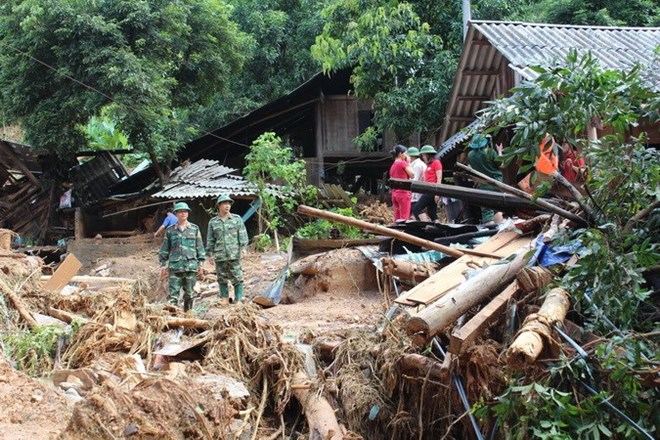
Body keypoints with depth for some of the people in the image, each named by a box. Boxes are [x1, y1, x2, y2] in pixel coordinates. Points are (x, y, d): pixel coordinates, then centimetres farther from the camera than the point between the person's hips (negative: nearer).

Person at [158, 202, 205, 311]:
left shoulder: (194, 229, 8)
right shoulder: (170, 230, 7)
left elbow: (200, 247, 9)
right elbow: (165, 249, 10)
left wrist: (200, 263, 5)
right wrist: (163, 264, 6)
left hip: (191, 265, 1)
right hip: (175, 265, -1)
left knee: (189, 293, 7)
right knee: (173, 293, -6)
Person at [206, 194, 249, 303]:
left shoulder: (237, 219, 6)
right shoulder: (213, 222, 10)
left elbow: (243, 235, 3)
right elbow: (210, 240, 12)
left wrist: (243, 247, -10)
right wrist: (210, 254, 8)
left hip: (234, 254, -2)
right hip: (220, 256, 2)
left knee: (237, 278, -4)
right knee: (222, 279, 6)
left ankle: (238, 300, 0)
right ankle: (224, 300, 14)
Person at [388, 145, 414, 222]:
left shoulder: (392, 166, 17)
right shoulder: (403, 163, -6)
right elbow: (412, 175, -5)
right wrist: (408, 163, 5)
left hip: (395, 193, 8)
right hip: (404, 192, -8)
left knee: (397, 218, 7)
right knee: (404, 218, -10)